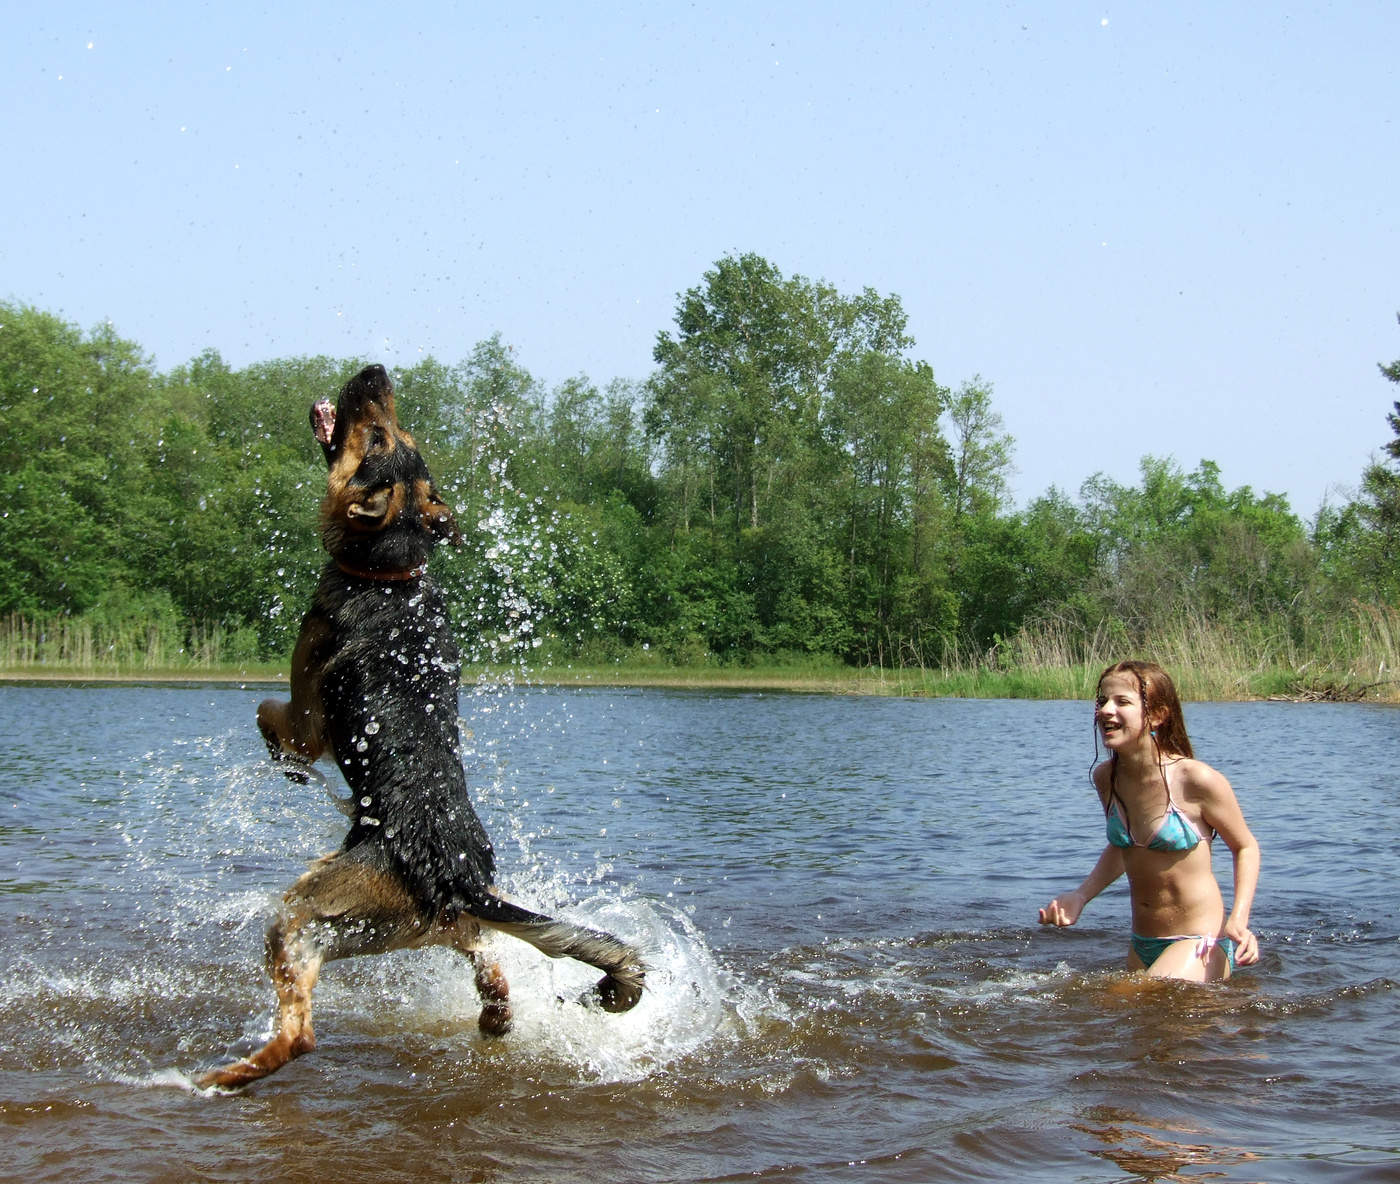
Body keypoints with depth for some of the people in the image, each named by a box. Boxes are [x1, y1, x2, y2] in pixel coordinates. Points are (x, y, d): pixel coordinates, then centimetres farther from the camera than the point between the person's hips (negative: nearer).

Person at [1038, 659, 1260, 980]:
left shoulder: (1196, 780, -18)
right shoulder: (1105, 777, -1)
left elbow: (1245, 847, -3)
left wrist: (1238, 921, -16)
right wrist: (1079, 896, 3)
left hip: (1199, 943, -7)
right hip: (1142, 947, 7)